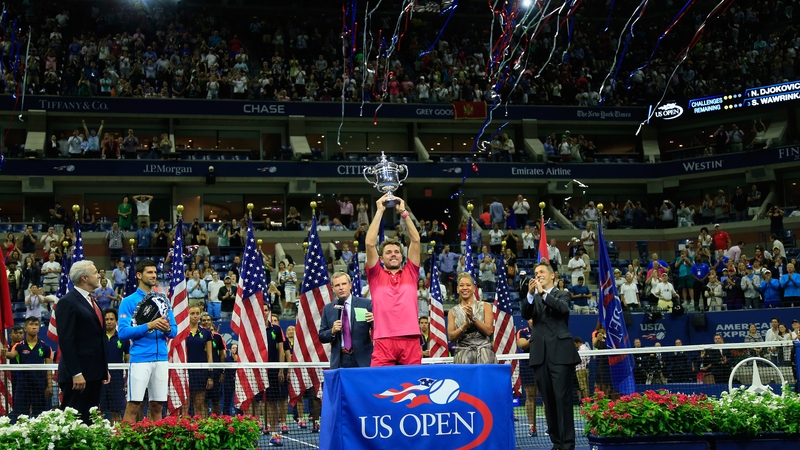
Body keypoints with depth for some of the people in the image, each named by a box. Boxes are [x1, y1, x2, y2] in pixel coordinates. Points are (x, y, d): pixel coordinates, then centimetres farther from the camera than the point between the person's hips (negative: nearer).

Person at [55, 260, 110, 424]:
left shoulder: (91, 301, 17)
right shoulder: (68, 302, -10)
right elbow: (66, 341, -16)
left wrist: (105, 368, 18)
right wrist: (76, 373, -20)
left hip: (94, 373, 9)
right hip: (78, 374, -9)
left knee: (90, 420, 9)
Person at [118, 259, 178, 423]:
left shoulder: (163, 300, 13)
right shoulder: (128, 302, 0)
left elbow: (174, 331, 14)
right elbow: (123, 332, -9)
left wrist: (167, 329, -10)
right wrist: (149, 326, -18)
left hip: (162, 358, 5)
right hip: (140, 358, -5)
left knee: (157, 405, 8)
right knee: (134, 405, -7)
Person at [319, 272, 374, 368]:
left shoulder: (365, 304, 1)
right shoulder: (328, 309, 9)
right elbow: (321, 337, 10)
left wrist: (373, 320, -21)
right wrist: (332, 331, -11)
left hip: (362, 360, -2)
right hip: (339, 362, 2)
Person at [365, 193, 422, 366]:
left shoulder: (410, 273, 17)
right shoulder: (376, 275, 13)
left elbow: (415, 241, 11)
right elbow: (370, 243, 3)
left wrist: (404, 212, 11)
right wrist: (379, 211, 6)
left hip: (411, 339, 1)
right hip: (384, 341, -1)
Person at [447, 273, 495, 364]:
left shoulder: (484, 306, 8)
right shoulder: (453, 311, 11)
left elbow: (488, 331, -2)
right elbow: (451, 337, 2)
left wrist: (473, 317, -13)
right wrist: (466, 324, -13)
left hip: (484, 352, -1)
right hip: (463, 354, 1)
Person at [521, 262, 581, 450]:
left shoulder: (562, 294, 8)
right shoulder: (533, 298, 17)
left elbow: (563, 308, -13)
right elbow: (526, 315, -1)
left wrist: (543, 292, -19)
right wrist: (531, 294, -15)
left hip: (560, 354, -4)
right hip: (540, 355, 4)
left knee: (563, 399, -8)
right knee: (548, 401, 5)